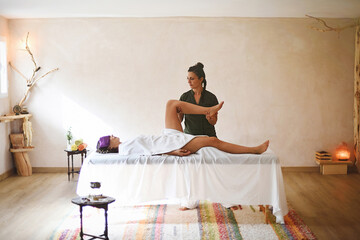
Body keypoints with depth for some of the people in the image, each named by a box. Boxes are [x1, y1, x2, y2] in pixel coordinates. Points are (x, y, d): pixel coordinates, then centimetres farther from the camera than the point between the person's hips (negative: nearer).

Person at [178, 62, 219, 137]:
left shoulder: (211, 97, 0)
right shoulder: (184, 97, 3)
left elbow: (214, 122, 4)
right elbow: (179, 120, 5)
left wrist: (209, 118, -16)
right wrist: (178, 113, -15)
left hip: (208, 135, -1)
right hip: (189, 135, 1)